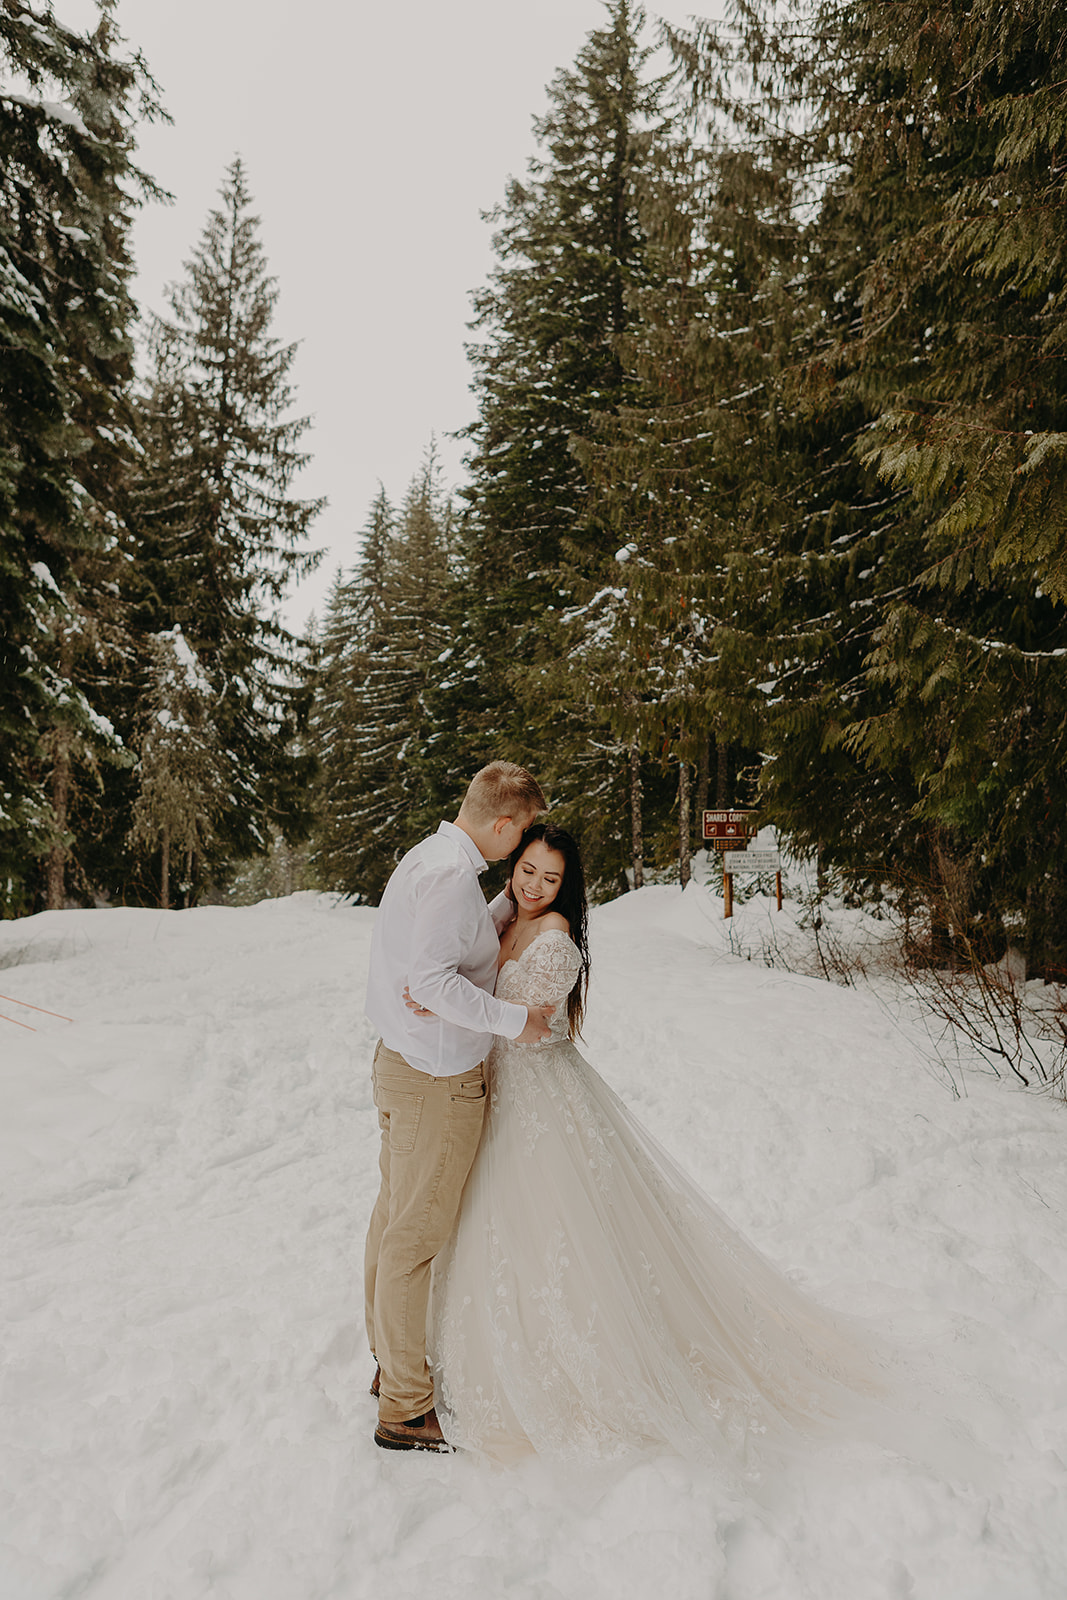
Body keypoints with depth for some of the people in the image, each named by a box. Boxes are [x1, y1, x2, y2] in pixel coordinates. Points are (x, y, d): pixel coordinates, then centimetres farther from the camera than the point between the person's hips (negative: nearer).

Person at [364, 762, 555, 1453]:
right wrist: (514, 1019, -21)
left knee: (393, 1216, 21)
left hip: (400, 1061, 10)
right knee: (417, 1236, 2)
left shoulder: (427, 857, 9)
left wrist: (510, 903, 7)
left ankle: (391, 1363, 38)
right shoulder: (451, 874, -23)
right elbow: (433, 980, -29)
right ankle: (405, 1409, 17)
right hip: (438, 1081, -10)